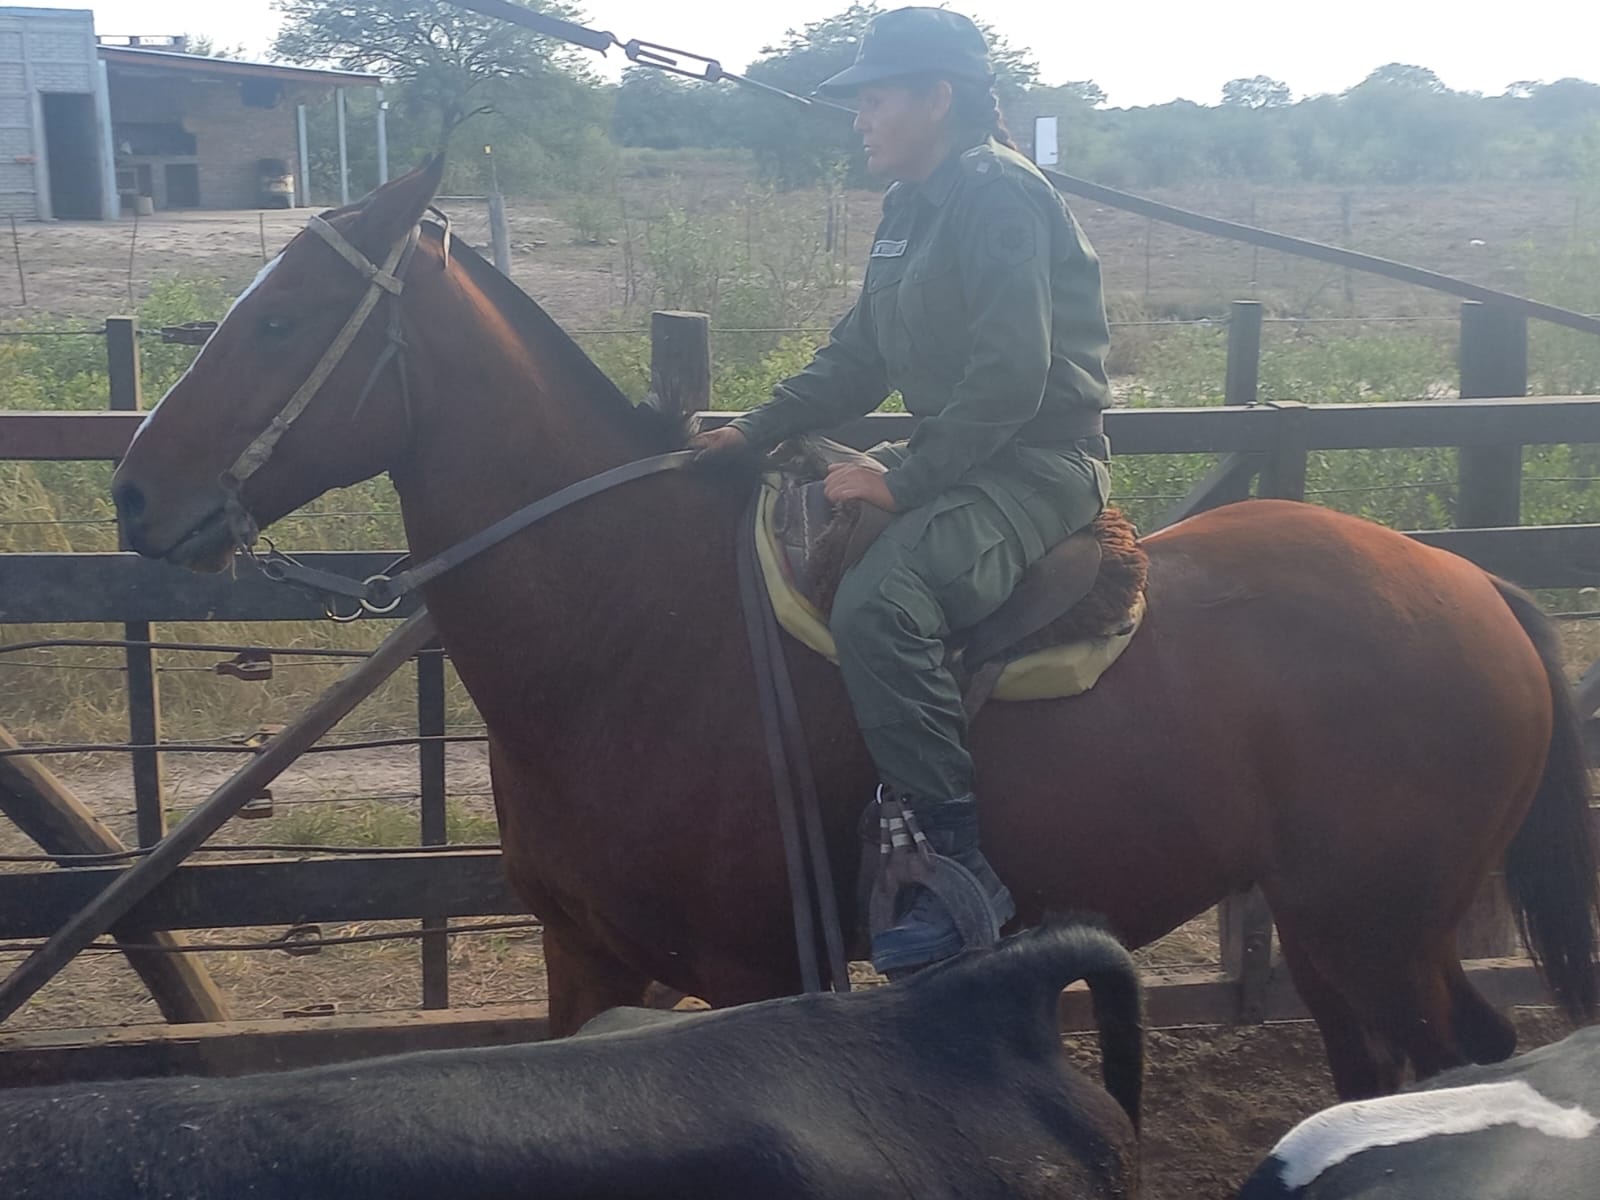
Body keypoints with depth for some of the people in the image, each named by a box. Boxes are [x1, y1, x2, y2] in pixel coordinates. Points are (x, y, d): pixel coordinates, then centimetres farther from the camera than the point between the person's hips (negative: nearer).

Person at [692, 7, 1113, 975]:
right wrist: (759, 431, 6)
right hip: (957, 456, 11)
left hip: (1037, 466, -11)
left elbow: (1009, 377, -23)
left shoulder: (1000, 195, -14)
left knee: (877, 598, -33)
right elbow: (858, 359, 17)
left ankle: (962, 871, -24)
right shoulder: (915, 208, 15)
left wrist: (905, 480, -23)